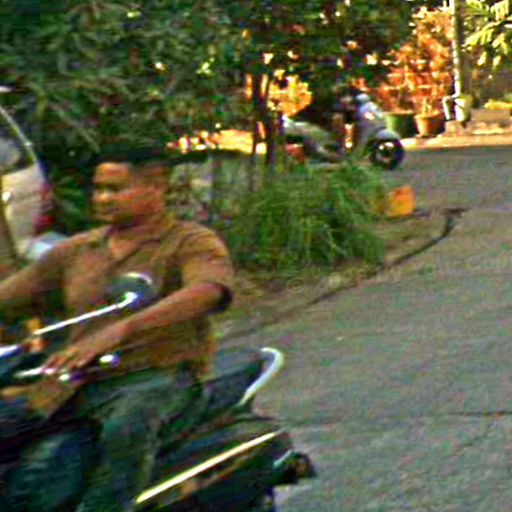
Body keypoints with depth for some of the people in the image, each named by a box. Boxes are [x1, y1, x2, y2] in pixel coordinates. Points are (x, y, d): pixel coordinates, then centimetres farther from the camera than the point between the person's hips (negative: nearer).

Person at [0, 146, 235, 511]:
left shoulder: (193, 243, -2)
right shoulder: (76, 251, 17)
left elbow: (209, 290, -25)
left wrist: (117, 331, -39)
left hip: (159, 376, -6)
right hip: (74, 383, 6)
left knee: (127, 426, -39)